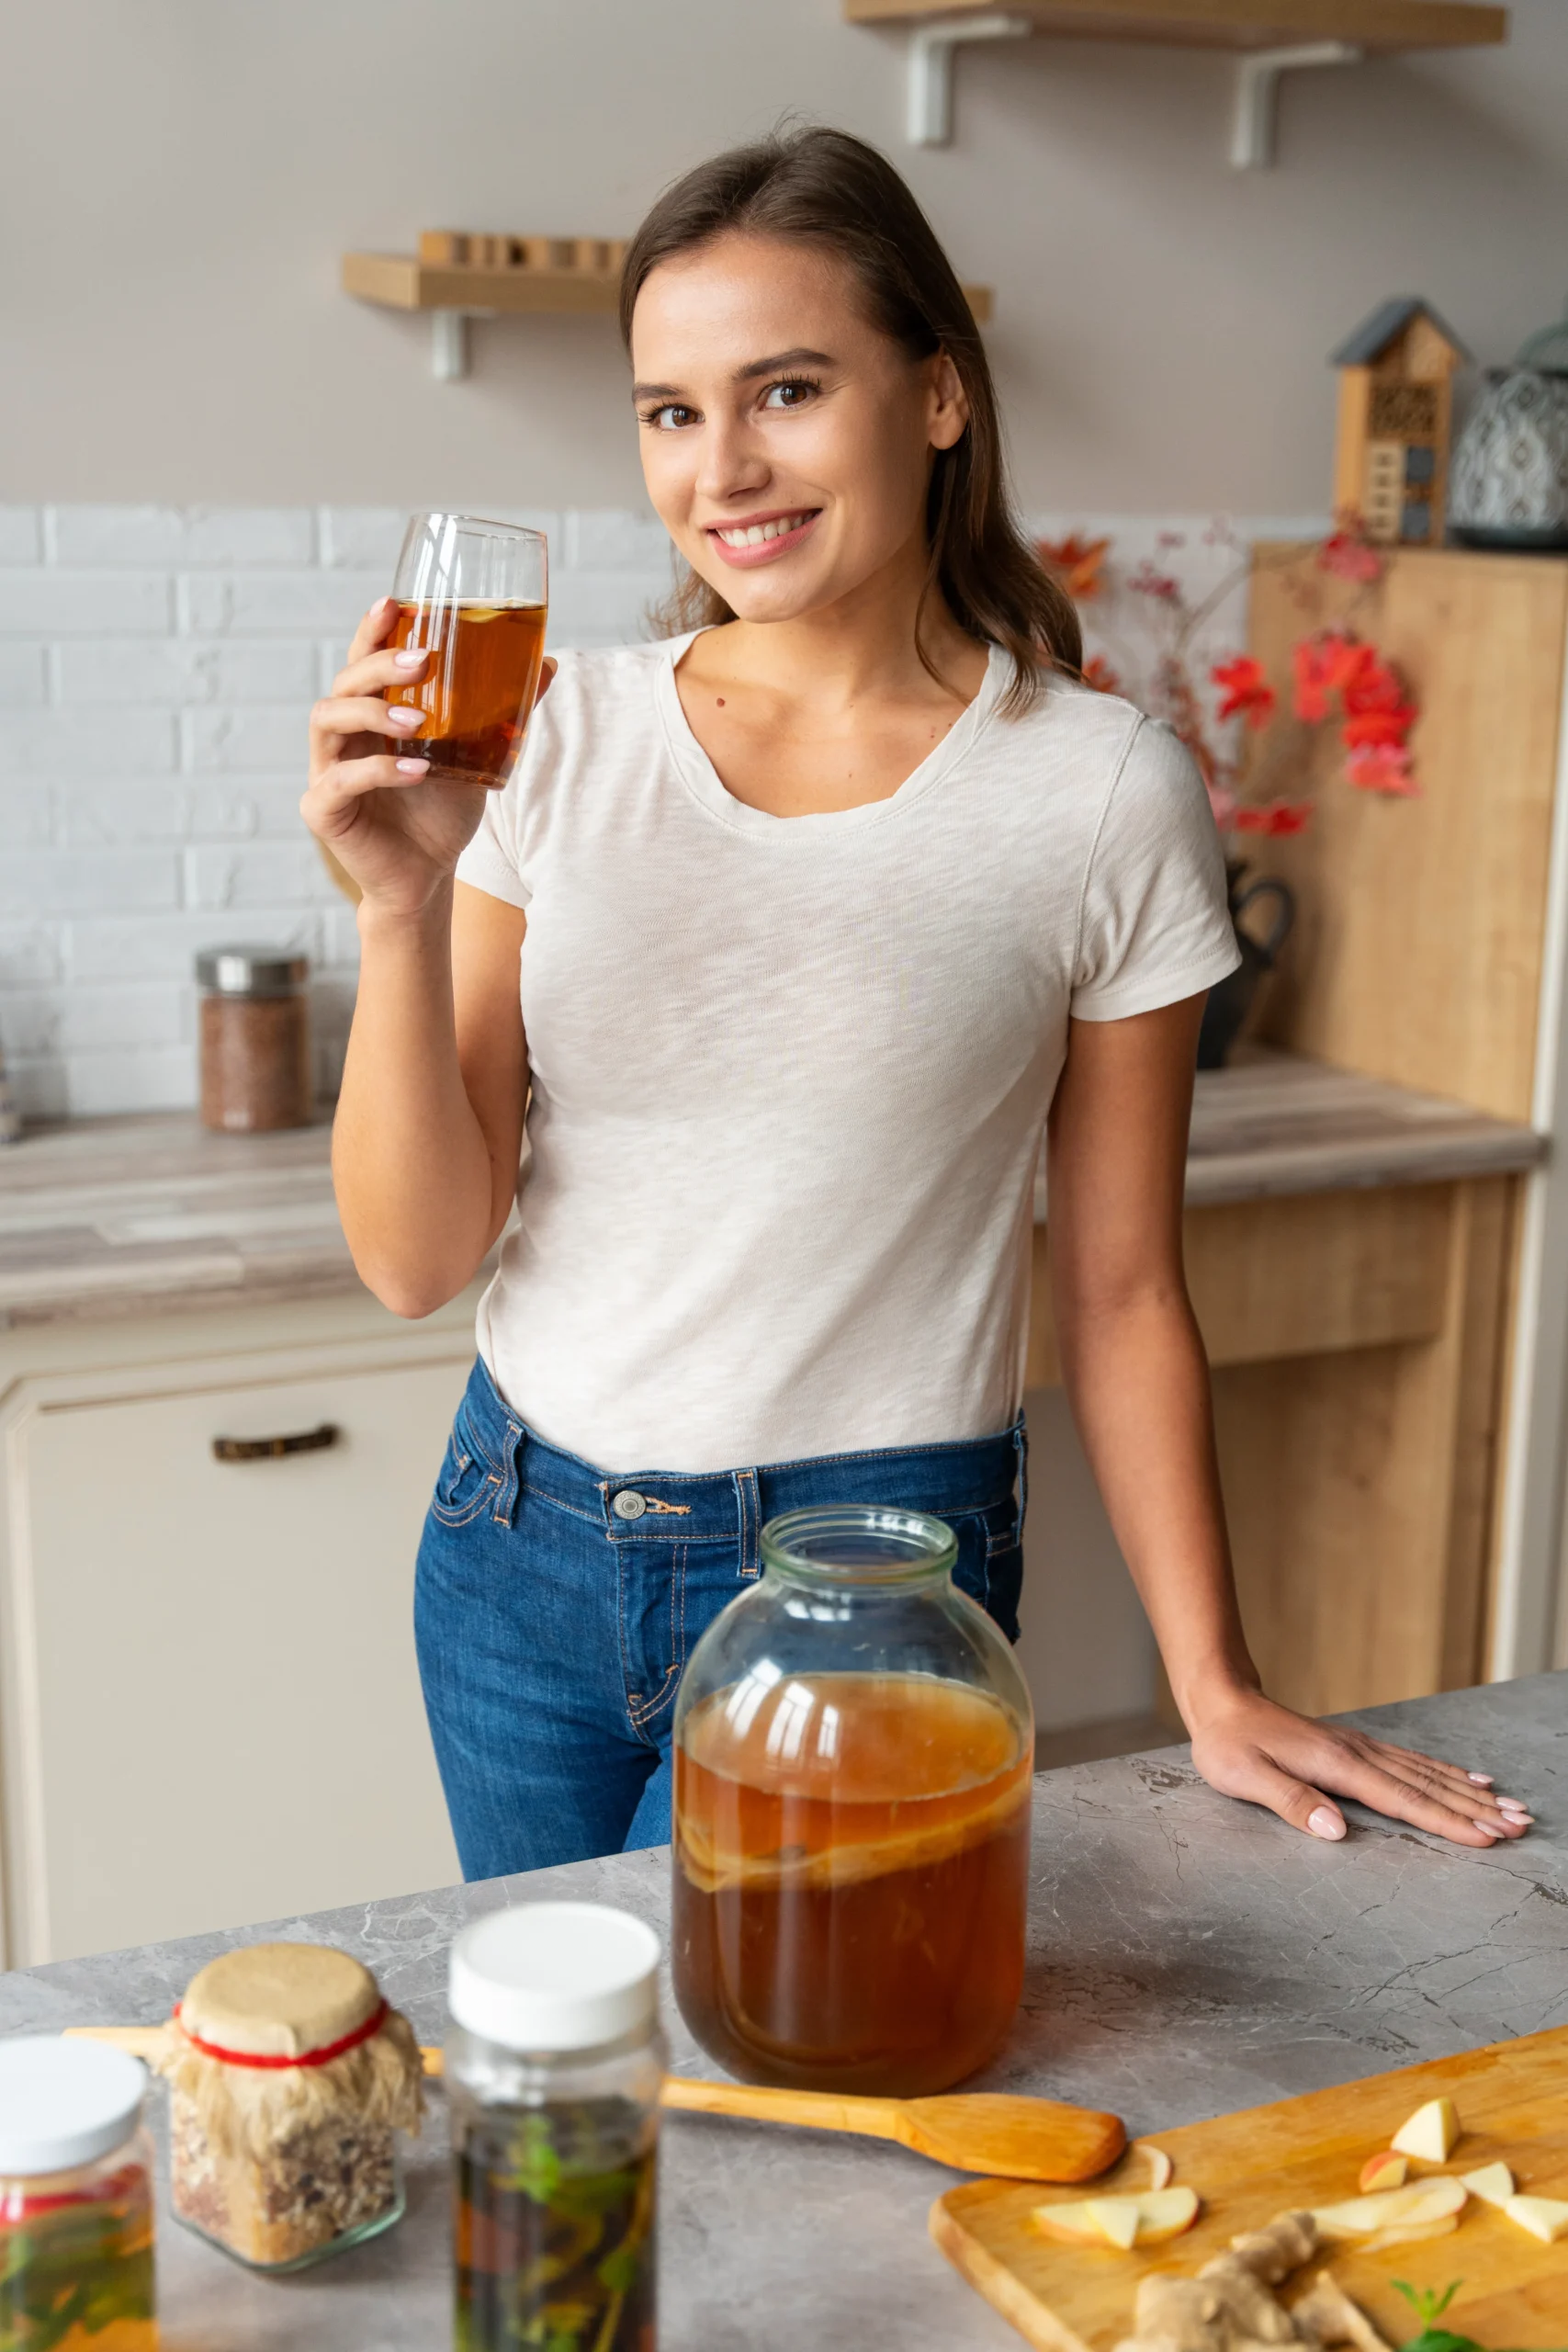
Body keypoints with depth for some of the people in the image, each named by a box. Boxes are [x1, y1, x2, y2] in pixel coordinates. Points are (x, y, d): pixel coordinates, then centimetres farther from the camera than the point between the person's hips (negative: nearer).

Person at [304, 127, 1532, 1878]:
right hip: (522, 1539, 3)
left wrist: (1216, 1690, -3)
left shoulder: (1104, 794, -9)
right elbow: (417, 1258, -6)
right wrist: (402, 906, -19)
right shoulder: (562, 736, -4)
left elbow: (1119, 1291, -1)